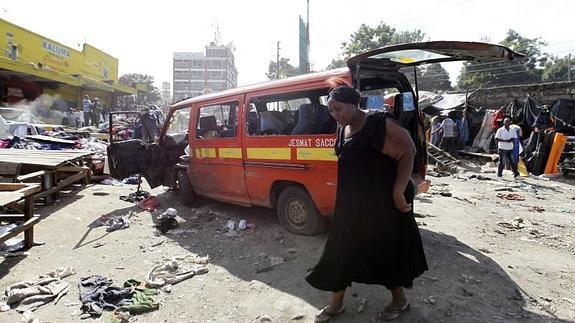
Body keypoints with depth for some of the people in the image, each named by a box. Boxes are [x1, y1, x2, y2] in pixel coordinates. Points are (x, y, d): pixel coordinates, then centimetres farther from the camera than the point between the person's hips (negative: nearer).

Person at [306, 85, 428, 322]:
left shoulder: (379, 124, -17)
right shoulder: (343, 129, 7)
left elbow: (408, 152, -17)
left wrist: (398, 191, -22)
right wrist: (344, 197, 13)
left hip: (383, 202, -7)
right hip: (351, 202, 8)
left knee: (387, 249, 10)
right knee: (341, 249, 12)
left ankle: (399, 300, 36)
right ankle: (336, 303, 30)